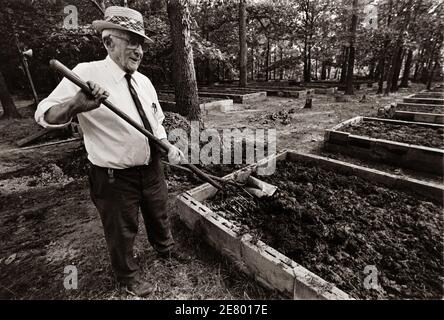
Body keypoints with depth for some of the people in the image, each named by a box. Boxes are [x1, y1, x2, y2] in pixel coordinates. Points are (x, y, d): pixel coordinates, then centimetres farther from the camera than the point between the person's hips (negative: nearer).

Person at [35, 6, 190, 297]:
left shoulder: (144, 81, 4)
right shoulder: (87, 74, -15)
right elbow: (45, 115, -16)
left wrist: (168, 147, -3)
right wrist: (76, 104, -37)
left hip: (152, 169, 6)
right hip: (115, 177, -5)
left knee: (159, 215, 26)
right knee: (122, 231, 15)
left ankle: (165, 249, 57)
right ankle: (128, 276, 45)